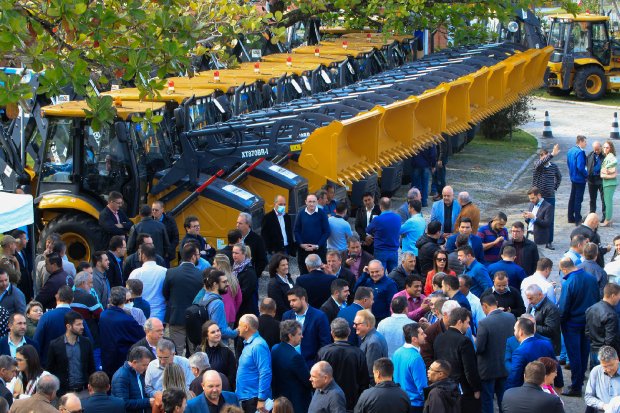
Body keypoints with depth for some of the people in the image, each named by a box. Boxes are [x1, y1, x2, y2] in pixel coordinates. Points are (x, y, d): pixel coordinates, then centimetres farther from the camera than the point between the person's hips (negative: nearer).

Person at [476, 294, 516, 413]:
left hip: (488, 369, -5)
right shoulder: (511, 318, -7)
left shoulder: (484, 323, -25)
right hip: (506, 367, 6)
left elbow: (479, 348, -21)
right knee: (504, 400, 19)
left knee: (486, 400, 8)